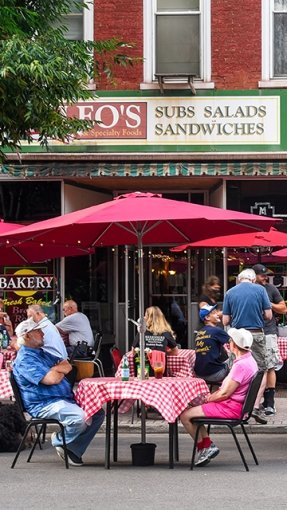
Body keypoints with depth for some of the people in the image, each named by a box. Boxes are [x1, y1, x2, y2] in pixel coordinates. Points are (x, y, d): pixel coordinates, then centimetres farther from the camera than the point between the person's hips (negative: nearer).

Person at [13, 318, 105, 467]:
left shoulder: (42, 353, 23)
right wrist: (60, 371, 1)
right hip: (44, 404, -10)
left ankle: (73, 449, -1)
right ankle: (60, 441, -2)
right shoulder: (25, 359, -11)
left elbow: (67, 367, 14)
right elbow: (52, 379, -22)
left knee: (98, 413, -1)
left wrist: (55, 369, -8)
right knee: (80, 418, -31)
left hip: (65, 399, 10)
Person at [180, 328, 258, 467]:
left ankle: (204, 447, 5)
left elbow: (224, 394, -21)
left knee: (185, 415, -10)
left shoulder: (241, 365, -23)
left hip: (230, 408, -11)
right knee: (193, 409, 20)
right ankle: (208, 444, 11)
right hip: (233, 405, 11)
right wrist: (211, 396, 8)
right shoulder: (248, 360, 10)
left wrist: (208, 398, -5)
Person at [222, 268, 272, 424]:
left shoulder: (230, 293, 3)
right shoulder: (260, 289, -2)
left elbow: (225, 321, 3)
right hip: (256, 334, -2)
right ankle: (256, 407, -9)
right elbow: (268, 315, -3)